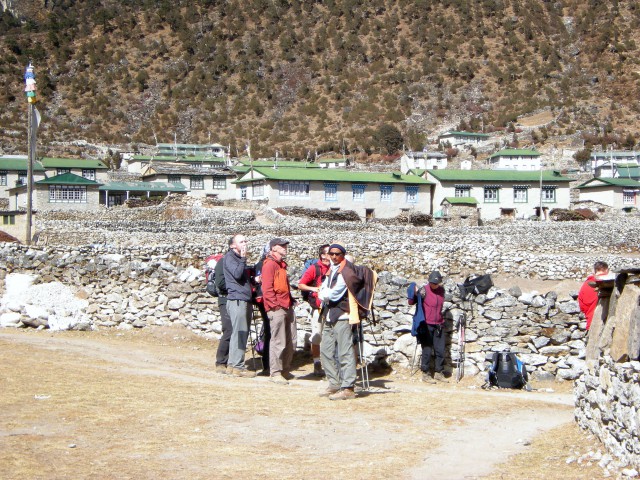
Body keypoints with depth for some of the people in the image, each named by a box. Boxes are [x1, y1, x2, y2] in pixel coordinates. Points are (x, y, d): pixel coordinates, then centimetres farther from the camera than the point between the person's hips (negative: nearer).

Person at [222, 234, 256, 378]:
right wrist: (243, 259, -16)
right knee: (240, 333, -11)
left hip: (244, 300, 10)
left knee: (242, 333, 10)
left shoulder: (239, 258, 23)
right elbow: (237, 274, -19)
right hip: (236, 300, -10)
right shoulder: (229, 257, -5)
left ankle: (232, 364, 15)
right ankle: (237, 366, -11)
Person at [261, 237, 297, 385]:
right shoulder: (270, 264, -9)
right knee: (278, 341, -7)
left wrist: (290, 301, 17)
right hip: (276, 309, -10)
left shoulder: (281, 264, 21)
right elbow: (267, 288, -16)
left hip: (287, 307, 10)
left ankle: (285, 369, 22)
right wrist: (276, 305, -18)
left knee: (291, 340, 11)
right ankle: (275, 373, -2)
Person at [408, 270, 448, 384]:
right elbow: (411, 302, -14)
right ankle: (425, 374, 9)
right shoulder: (424, 290, -10)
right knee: (427, 351, 0)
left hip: (439, 325, 6)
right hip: (426, 325, -5)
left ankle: (439, 373, 19)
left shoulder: (441, 290, 7)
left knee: (440, 350, 8)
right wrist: (415, 294, -32)